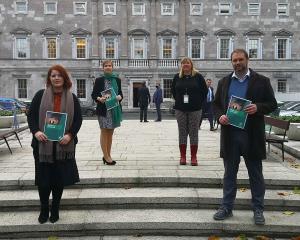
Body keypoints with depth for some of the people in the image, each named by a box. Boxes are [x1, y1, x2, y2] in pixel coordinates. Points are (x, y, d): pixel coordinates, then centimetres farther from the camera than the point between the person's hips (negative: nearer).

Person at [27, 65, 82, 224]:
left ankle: (55, 209, 26)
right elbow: (31, 115, 1)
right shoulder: (40, 95, 2)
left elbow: (78, 119, 2)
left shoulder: (72, 98, 4)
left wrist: (70, 135, -13)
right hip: (43, 144, 0)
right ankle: (44, 209, 26)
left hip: (63, 144, 1)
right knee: (43, 178, 5)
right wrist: (35, 131, -15)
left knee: (59, 178, 7)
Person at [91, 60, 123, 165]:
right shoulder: (99, 80, -1)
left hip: (115, 109, 4)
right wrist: (99, 99, -20)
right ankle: (106, 156, 10)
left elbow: (120, 93, 12)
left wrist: (119, 97, -9)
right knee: (104, 132, 2)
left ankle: (108, 155, 22)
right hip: (103, 110, -4)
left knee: (110, 133, 11)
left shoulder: (117, 80, 8)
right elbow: (93, 94, 0)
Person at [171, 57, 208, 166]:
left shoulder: (198, 76, 0)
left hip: (194, 109, -2)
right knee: (182, 132, 5)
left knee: (193, 132, 1)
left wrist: (199, 102, 2)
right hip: (180, 109, 2)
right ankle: (183, 156, 12)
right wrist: (179, 100, 11)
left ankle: (193, 157, 8)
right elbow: (173, 90, 18)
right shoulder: (177, 77, 7)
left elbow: (204, 91, 5)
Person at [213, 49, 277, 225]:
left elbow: (272, 104, 1)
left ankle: (258, 210, 22)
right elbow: (216, 104, 13)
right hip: (230, 135, 2)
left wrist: (258, 108, -19)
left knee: (256, 174, 9)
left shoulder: (261, 81, 2)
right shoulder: (224, 82, 10)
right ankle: (227, 207, 22)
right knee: (229, 173, 11)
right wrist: (220, 116, -8)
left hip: (253, 136, -2)